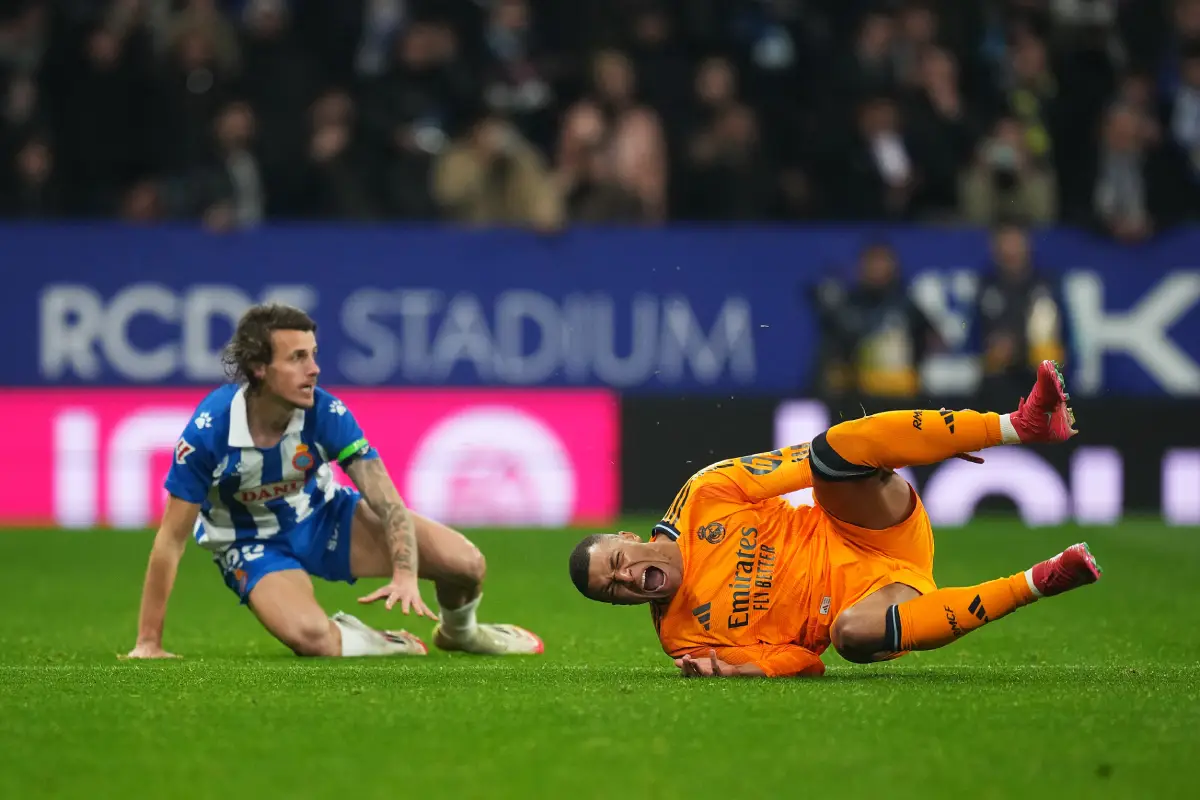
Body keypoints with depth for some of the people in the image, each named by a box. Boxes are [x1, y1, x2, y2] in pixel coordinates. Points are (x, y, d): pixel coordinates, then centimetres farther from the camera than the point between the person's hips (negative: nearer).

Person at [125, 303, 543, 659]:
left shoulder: (326, 413, -24)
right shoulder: (208, 431, -30)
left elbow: (386, 501, -23)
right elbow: (170, 541, -23)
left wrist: (405, 575, -42)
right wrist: (148, 644, -21)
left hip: (322, 514, 3)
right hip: (253, 543, -3)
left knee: (465, 562, -11)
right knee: (312, 637, -35)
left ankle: (458, 632, 26)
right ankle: (375, 643, 2)